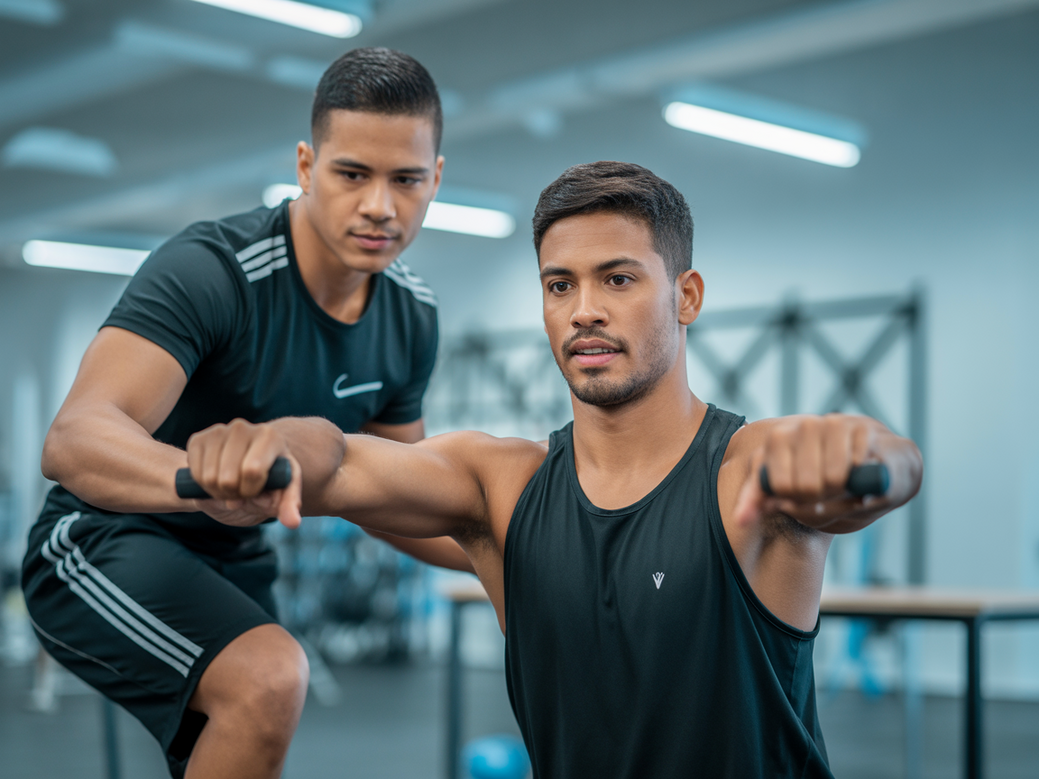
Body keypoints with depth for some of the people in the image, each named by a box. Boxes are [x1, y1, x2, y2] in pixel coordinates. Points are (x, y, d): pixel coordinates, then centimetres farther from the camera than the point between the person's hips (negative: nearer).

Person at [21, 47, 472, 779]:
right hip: (106, 544, -7)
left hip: (232, 559, 8)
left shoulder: (412, 317, -5)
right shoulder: (210, 271, -27)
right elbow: (73, 440, -43)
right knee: (270, 675, -32)